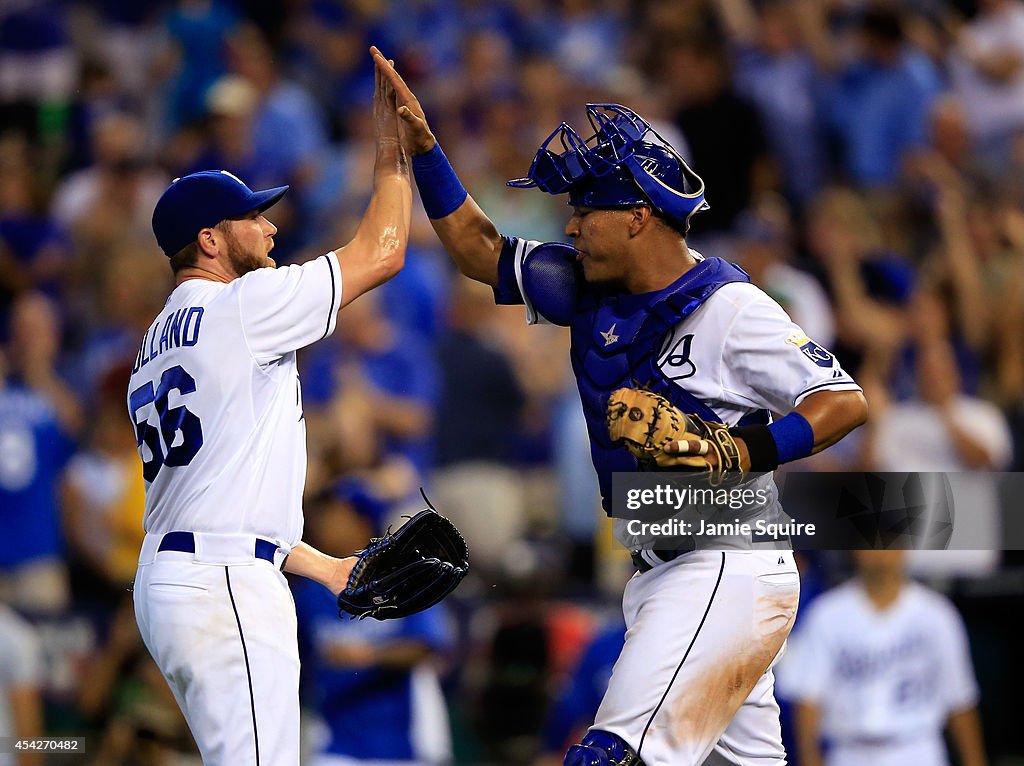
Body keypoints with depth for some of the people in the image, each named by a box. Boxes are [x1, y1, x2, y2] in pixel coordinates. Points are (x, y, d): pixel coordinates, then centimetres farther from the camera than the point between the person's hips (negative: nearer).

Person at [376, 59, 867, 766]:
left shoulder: (730, 309, -14)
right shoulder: (589, 292, 8)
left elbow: (846, 402, -15)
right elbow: (479, 249, 16)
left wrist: (741, 454, -27)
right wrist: (421, 149, 7)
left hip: (729, 570, -9)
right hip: (659, 575, 9)